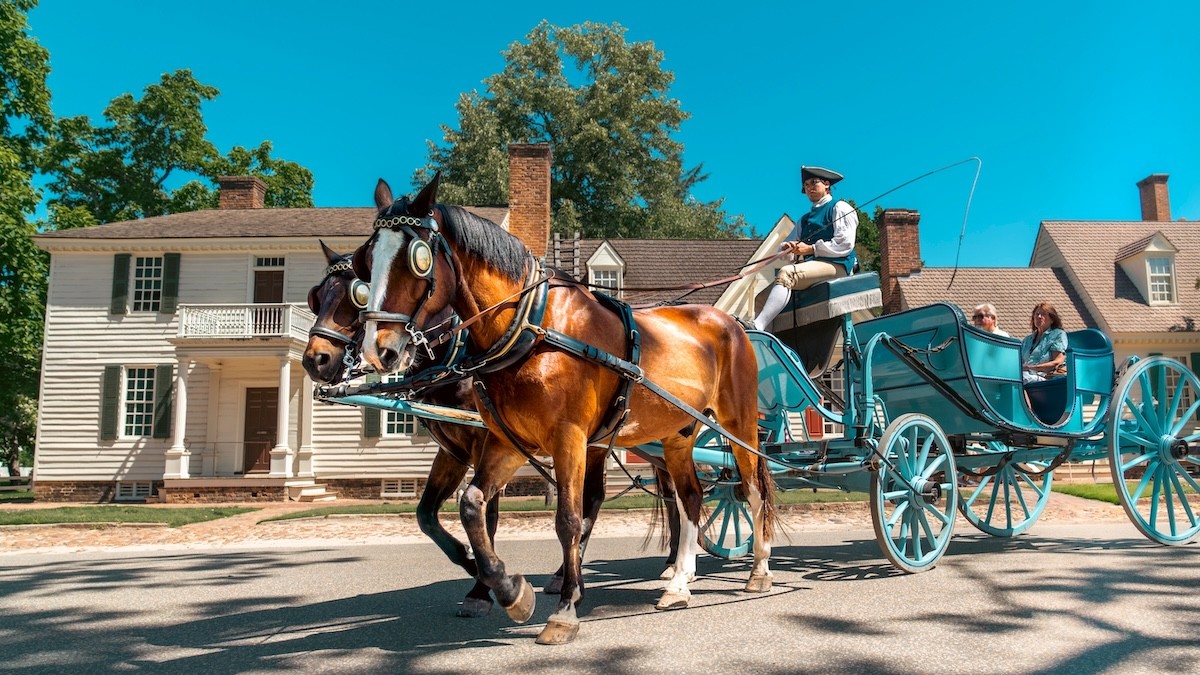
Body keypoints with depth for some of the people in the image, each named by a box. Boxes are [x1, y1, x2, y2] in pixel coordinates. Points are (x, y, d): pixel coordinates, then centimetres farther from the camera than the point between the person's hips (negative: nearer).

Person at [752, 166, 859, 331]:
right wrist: (787, 247, 1)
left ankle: (757, 327, -46)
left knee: (786, 273, -34)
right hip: (809, 264, 8)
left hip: (835, 265, -8)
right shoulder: (805, 218, 30)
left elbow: (845, 244, -7)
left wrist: (811, 249, -11)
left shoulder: (840, 208, 7)